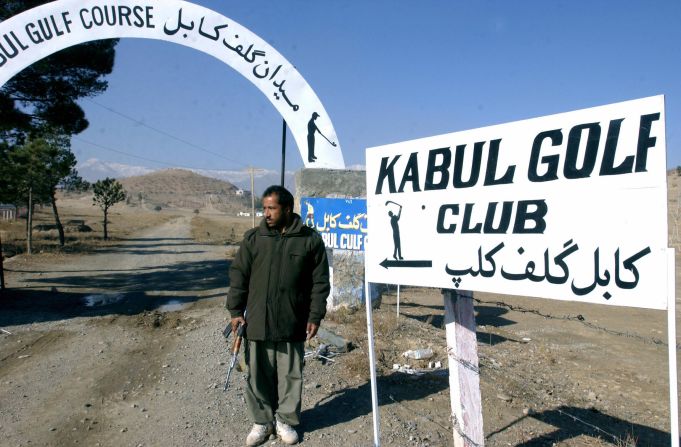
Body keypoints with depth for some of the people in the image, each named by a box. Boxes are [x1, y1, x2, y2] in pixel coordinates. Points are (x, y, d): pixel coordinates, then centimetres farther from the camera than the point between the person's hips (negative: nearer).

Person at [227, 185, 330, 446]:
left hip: (293, 324, -1)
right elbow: (238, 276, 5)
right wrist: (236, 311, 1)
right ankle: (262, 421, 29)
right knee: (258, 375, 11)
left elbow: (320, 282, 0)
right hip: (257, 322, 2)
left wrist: (315, 316, -3)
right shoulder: (253, 238, 2)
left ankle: (285, 420, 30)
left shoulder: (310, 240, -3)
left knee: (291, 375, 11)